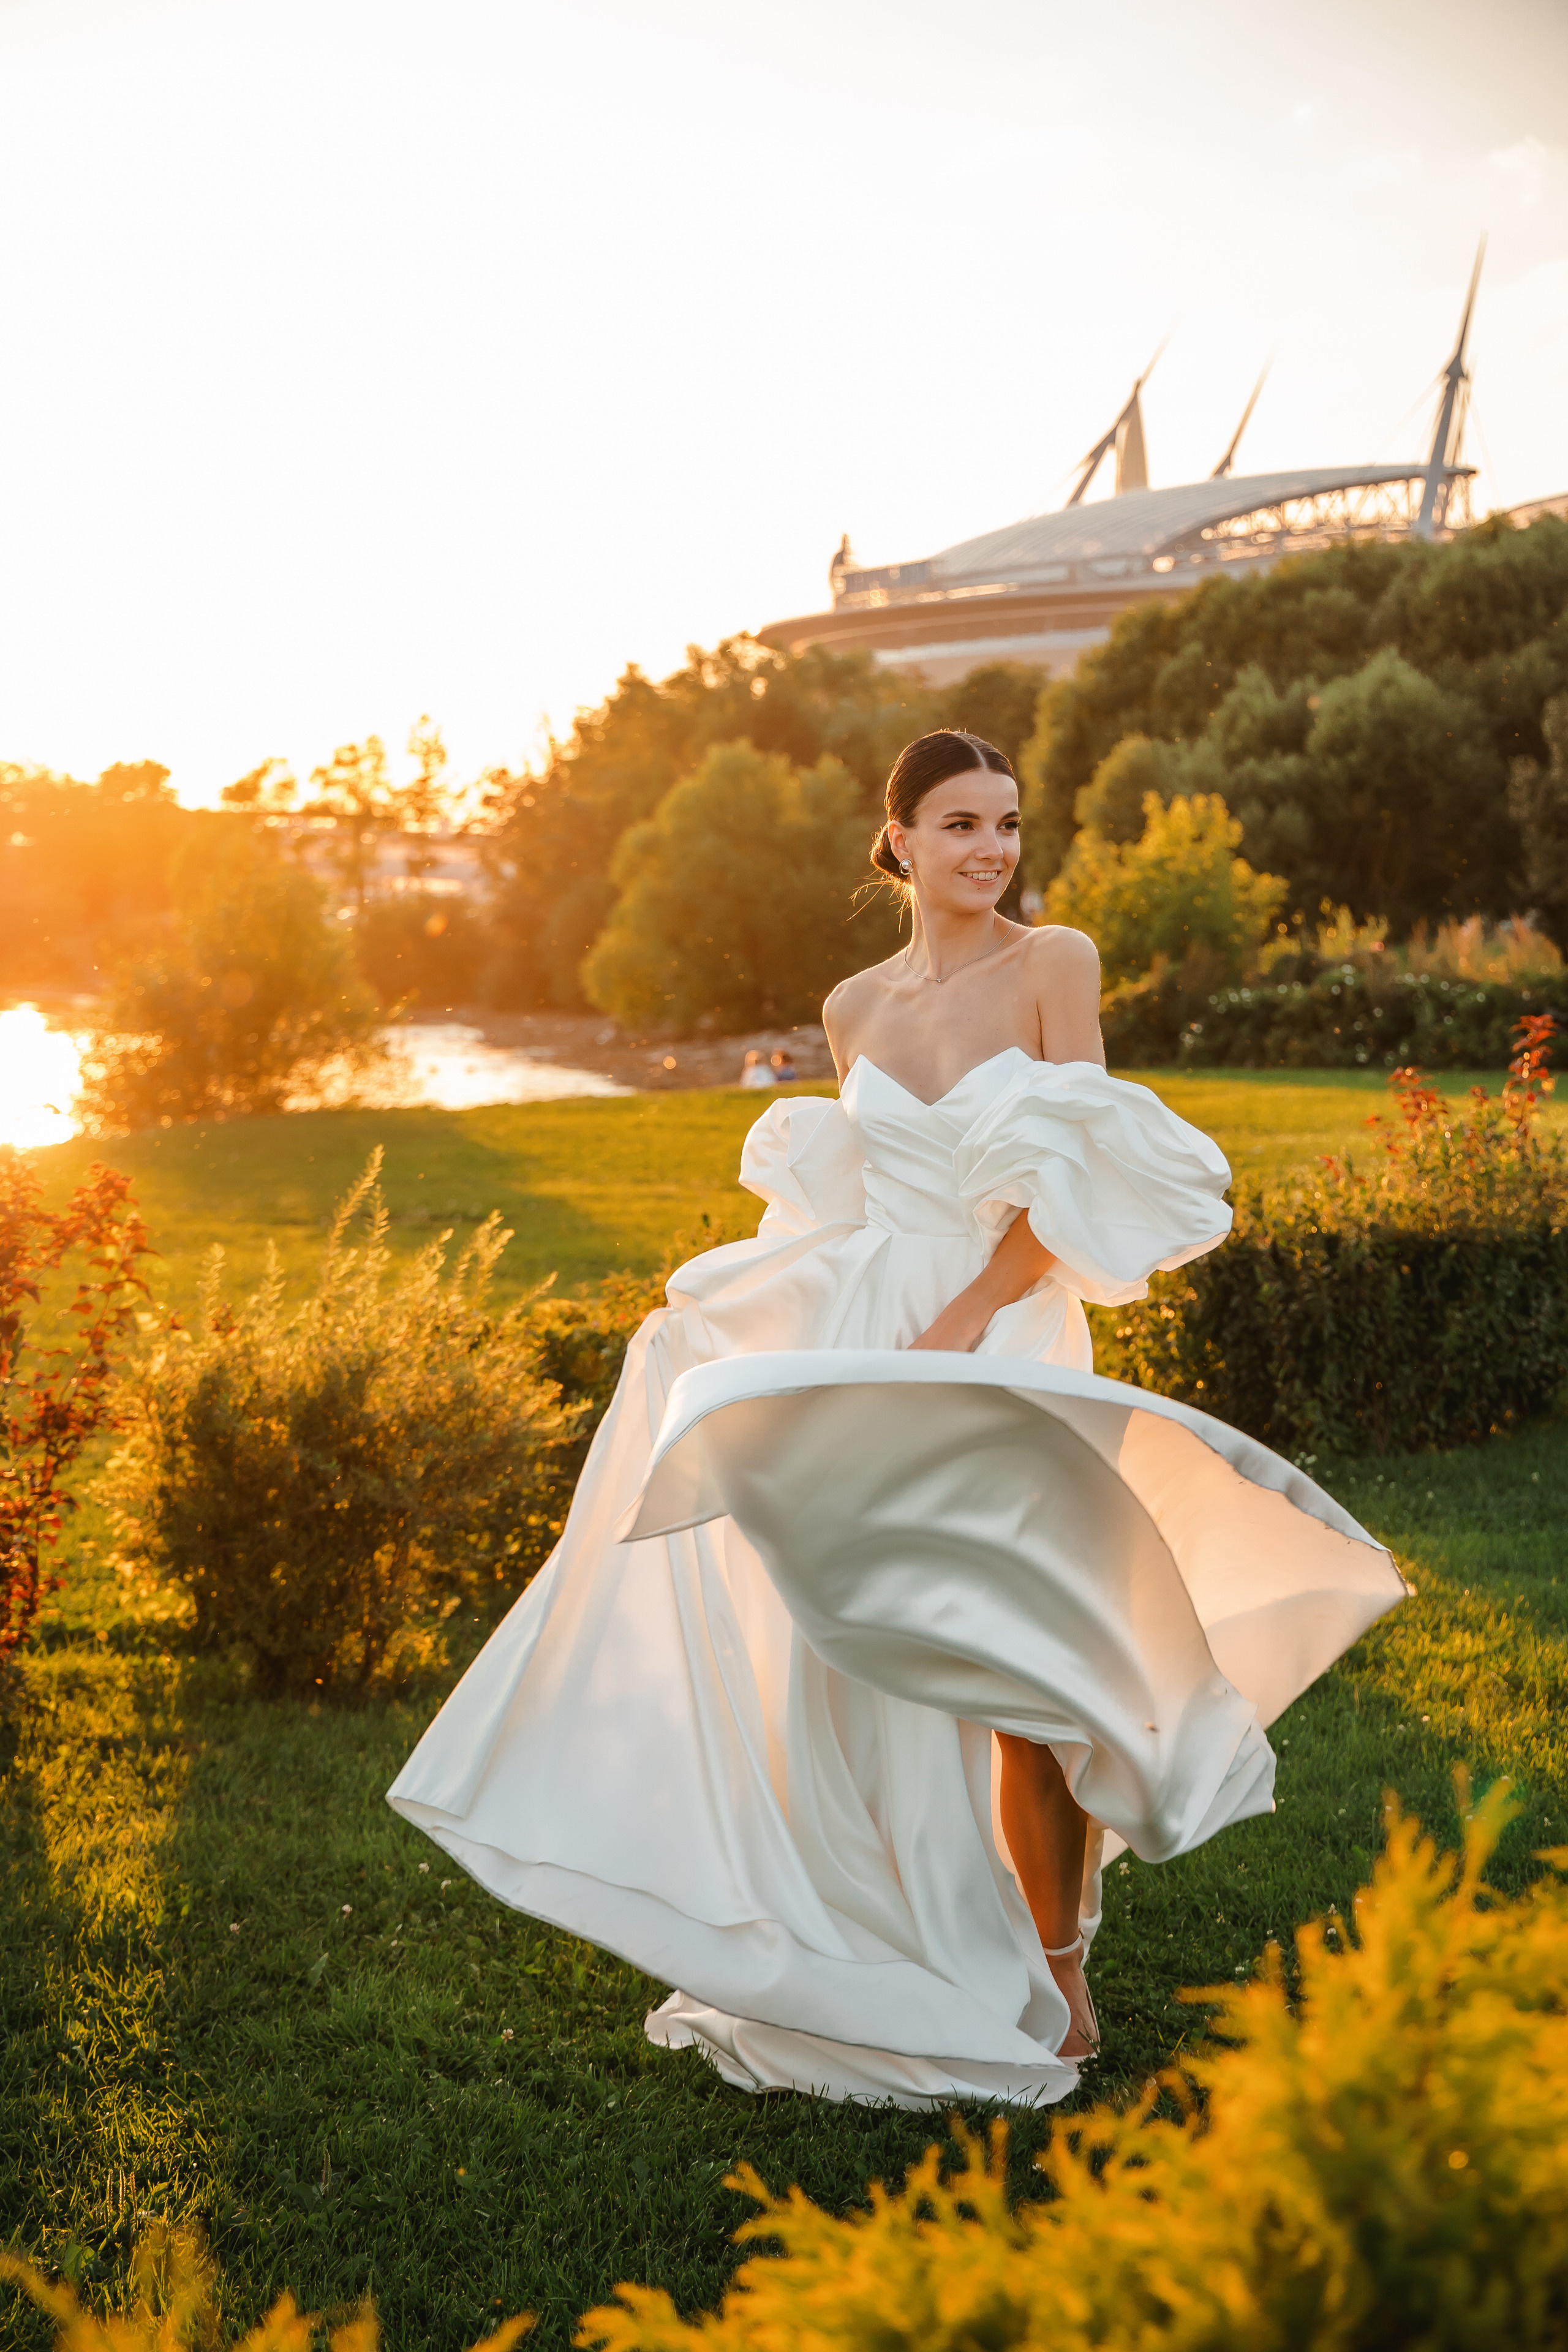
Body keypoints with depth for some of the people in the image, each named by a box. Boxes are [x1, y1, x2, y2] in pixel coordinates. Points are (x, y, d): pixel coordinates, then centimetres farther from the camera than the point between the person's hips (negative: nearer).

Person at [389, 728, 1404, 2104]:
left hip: (1007, 1358, -4)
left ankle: (1055, 1977, 17)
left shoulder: (1055, 964, -3)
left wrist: (963, 1319, -17)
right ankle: (890, 1953, 26)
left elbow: (1082, 1186, -9)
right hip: (865, 1350, 4)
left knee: (1022, 1680, -1)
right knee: (863, 1669, 9)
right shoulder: (855, 1010, 9)